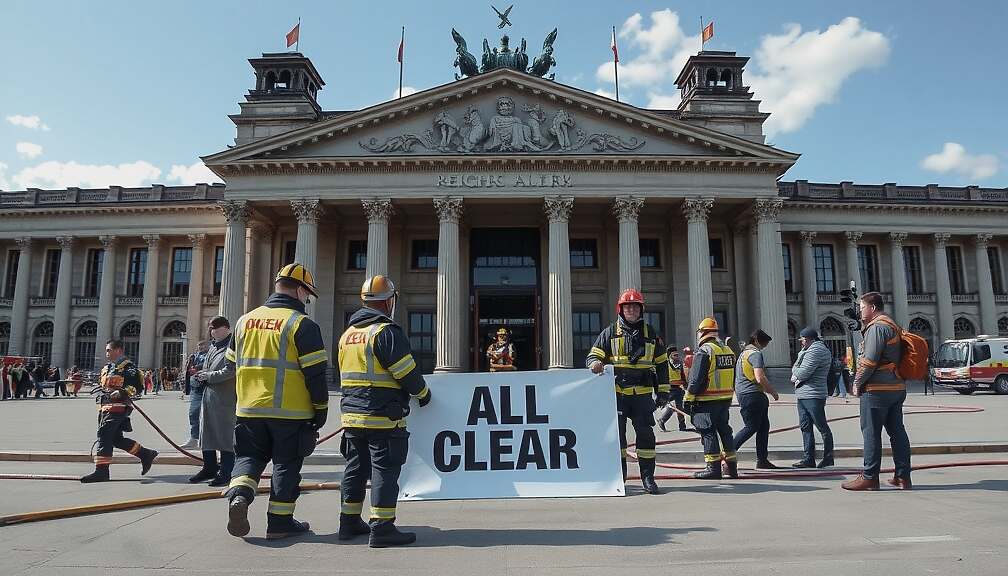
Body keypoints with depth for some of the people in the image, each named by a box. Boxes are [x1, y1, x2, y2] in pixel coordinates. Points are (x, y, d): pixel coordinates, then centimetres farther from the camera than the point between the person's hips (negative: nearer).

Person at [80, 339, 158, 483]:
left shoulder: (128, 367, -8)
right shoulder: (107, 368, 21)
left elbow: (137, 387, -17)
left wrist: (122, 392, -29)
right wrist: (100, 396, 26)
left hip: (118, 407, -10)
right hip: (105, 407, 10)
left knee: (104, 435, -13)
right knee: (116, 438, 10)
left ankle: (101, 471, -10)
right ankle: (146, 454, 19)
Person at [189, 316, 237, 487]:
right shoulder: (213, 346, 17)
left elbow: (230, 371, -19)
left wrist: (209, 376, -12)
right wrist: (201, 375, 3)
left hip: (225, 398, -9)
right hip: (208, 395, 9)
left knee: (225, 434, -3)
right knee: (206, 432, 15)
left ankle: (226, 473, 4)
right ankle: (209, 468, 28)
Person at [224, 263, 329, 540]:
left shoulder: (245, 320, 9)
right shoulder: (302, 325, -10)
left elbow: (234, 364, 18)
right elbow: (315, 373, -12)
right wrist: (321, 409, -1)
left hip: (250, 410, 4)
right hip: (290, 413, -4)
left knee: (249, 455, 18)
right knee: (286, 465, 8)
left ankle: (239, 494, -7)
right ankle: (280, 522, 15)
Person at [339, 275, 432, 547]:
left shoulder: (347, 334, 14)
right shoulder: (386, 331, -13)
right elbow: (407, 371, -14)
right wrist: (423, 393, 2)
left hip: (351, 413, 8)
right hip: (383, 416, -8)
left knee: (355, 467, 16)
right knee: (385, 469, -3)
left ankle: (350, 522, 25)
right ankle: (381, 527, -2)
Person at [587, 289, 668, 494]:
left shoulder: (650, 333, 12)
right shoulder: (610, 332, 6)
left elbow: (662, 364, 17)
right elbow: (593, 355, 6)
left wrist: (663, 392, 12)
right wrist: (595, 363, -20)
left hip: (642, 394, 1)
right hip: (616, 392, -1)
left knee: (645, 434, 0)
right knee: (616, 434, 2)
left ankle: (648, 477, 11)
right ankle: (619, 475, 15)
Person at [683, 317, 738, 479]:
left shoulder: (703, 351, -13)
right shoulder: (728, 350, 12)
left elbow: (696, 379, -17)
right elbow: (732, 377, 18)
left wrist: (689, 398, -11)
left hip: (707, 400, -8)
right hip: (725, 398, 8)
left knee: (708, 432, -2)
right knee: (724, 430, 15)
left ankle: (713, 467, -1)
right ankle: (731, 466, 20)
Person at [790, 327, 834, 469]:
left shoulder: (815, 350, -14)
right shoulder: (806, 350, 19)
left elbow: (802, 373, -19)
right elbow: (796, 367, 17)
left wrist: (795, 373, 1)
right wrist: (796, 375, -4)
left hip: (813, 395, -10)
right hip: (802, 394, 10)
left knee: (823, 428, 1)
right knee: (805, 427, 9)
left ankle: (828, 457, 11)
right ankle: (809, 459, 12)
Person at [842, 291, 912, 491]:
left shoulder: (877, 327, -13)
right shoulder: (892, 326, 19)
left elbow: (869, 360, -19)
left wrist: (857, 383, -10)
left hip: (877, 389, -10)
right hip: (897, 387, 10)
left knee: (871, 432, -4)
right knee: (897, 431, 10)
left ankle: (869, 477, -1)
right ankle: (903, 477, 14)